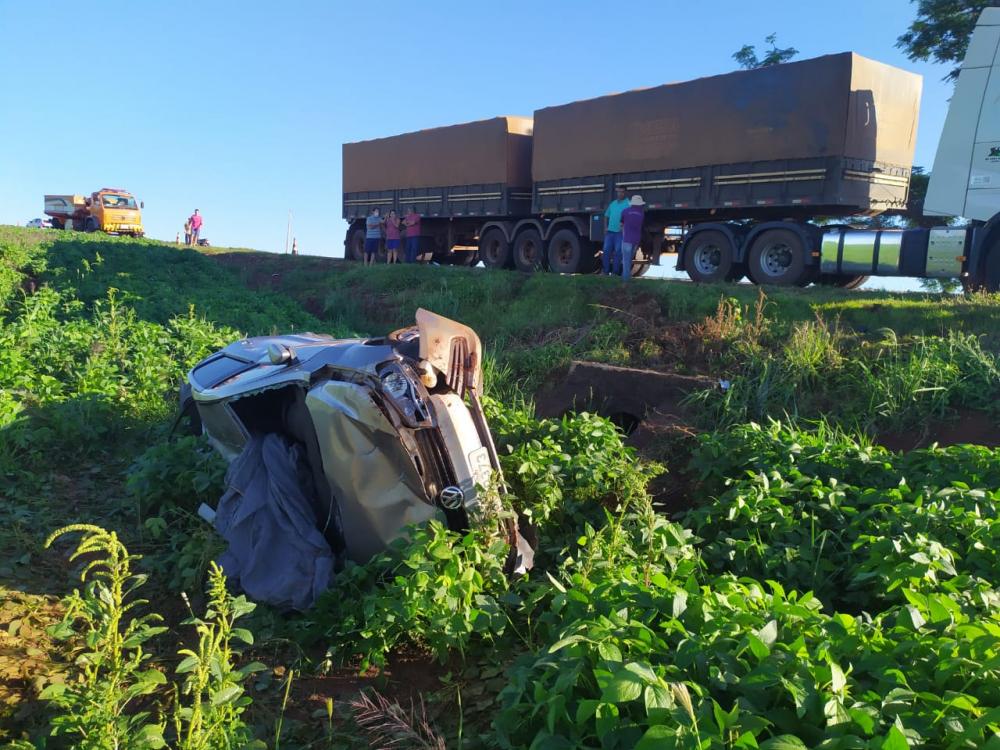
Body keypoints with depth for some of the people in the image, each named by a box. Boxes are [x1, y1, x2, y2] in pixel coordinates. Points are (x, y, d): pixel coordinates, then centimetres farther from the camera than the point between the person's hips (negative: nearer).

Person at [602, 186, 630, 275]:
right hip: (610, 231, 5)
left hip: (620, 232, -5)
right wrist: (605, 227, 10)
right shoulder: (612, 204, 15)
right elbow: (606, 216, 23)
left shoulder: (628, 204, -4)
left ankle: (615, 272, 4)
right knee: (606, 250, 2)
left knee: (618, 252, -2)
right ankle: (606, 271, 8)